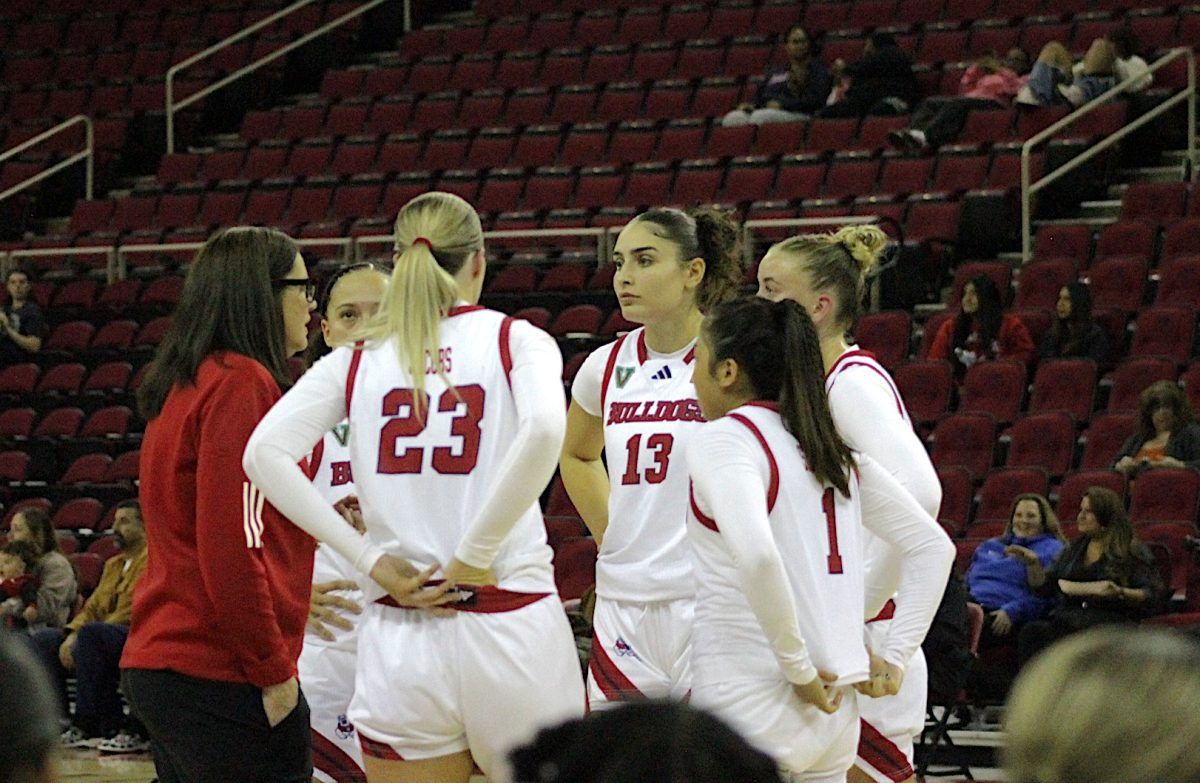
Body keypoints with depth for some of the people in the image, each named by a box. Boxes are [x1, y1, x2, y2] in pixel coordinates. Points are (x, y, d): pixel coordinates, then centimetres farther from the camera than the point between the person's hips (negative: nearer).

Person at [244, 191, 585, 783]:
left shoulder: (358, 358, 9)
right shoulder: (516, 340, 2)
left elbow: (264, 454, -5)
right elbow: (543, 429, -19)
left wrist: (370, 559, -4)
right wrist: (476, 554, -12)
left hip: (398, 637, 2)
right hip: (512, 633, -2)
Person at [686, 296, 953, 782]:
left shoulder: (722, 439, -8)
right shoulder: (833, 448, 14)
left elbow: (757, 556, -26)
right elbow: (933, 547, 16)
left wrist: (798, 667, -17)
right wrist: (895, 656, 12)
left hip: (748, 705, -8)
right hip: (835, 708, 8)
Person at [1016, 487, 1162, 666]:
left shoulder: (1132, 552, 9)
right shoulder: (1073, 549, 26)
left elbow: (1151, 596, 1)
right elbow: (1043, 587, 24)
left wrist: (1120, 593, -17)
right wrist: (1032, 563, 7)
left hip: (1107, 619, -5)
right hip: (1065, 616, 5)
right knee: (1032, 631, -30)